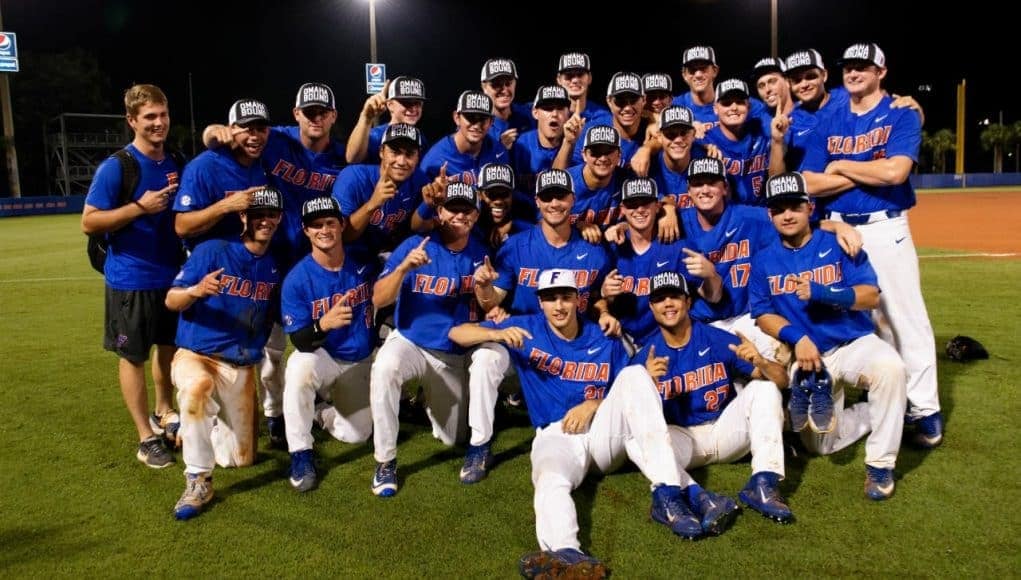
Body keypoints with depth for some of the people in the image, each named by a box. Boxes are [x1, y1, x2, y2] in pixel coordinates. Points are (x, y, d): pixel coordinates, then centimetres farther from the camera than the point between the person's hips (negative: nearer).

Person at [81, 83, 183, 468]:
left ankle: (164, 414, 38)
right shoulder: (115, 167, -13)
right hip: (131, 280, -6)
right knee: (133, 357, 5)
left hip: (172, 275, 6)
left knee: (169, 348, 18)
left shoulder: (176, 165, 5)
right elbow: (89, 222, -15)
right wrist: (140, 207, -23)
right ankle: (146, 438, 15)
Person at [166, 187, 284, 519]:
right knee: (197, 387, -41)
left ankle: (209, 425, 38)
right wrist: (197, 290, -31)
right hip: (195, 355, -4)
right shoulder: (212, 251, -9)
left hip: (242, 368, 4)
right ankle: (198, 481, -25)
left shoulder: (275, 267, 2)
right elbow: (172, 301, -12)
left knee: (240, 459, 7)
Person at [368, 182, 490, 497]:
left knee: (452, 438, 12)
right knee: (384, 368, -39)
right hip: (408, 341, -3)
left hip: (453, 355, 3)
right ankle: (385, 461, -24)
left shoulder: (479, 255, -5)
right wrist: (404, 267, -35)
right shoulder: (414, 246, -14)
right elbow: (378, 300, -20)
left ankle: (428, 397, 45)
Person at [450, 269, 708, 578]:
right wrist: (497, 334, -21)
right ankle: (565, 554, -68)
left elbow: (631, 393, 12)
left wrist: (593, 405, -9)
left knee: (635, 373, -22)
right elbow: (457, 334, 2)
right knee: (550, 481, -36)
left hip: (604, 431, 2)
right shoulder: (527, 328, 5)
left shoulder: (604, 340, 9)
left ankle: (666, 494, -33)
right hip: (556, 435, -2)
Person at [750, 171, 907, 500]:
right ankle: (872, 413, 30)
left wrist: (822, 293, -29)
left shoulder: (838, 245, -6)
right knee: (822, 445, -1)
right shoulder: (764, 260, 0)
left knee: (890, 367, -36)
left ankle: (880, 463, -19)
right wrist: (796, 337, -23)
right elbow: (764, 316, -3)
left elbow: (871, 296, -12)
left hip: (854, 343, -2)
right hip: (807, 354, 2)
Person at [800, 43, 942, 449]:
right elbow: (809, 184, -1)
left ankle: (924, 409, 6)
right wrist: (868, 173, -7)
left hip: (885, 229, -4)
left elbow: (895, 171, -19)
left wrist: (841, 165, -6)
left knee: (906, 318, -3)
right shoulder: (828, 123, 10)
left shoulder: (902, 115, -1)